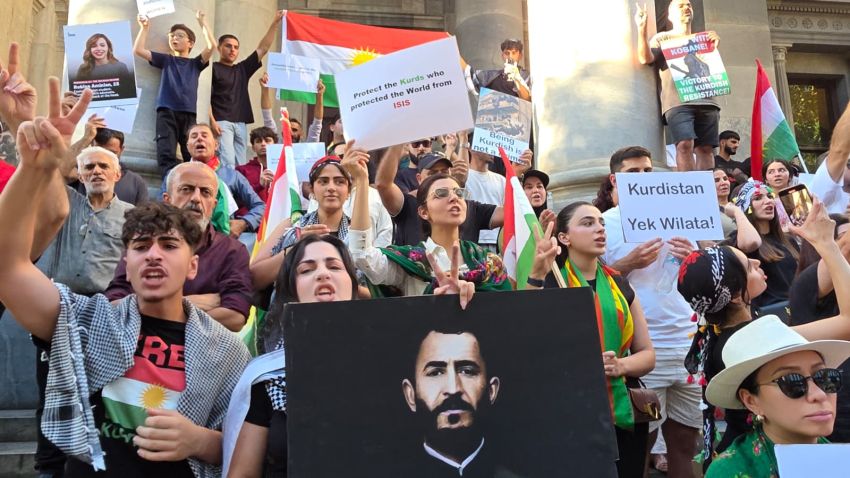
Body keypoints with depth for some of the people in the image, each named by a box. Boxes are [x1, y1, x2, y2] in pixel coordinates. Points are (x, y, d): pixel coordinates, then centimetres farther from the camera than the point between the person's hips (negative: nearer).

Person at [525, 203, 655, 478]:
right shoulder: (548, 282, -3)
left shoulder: (620, 286, 10)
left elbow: (647, 354, 10)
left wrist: (620, 365, -11)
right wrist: (537, 274, -31)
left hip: (622, 413, 5)